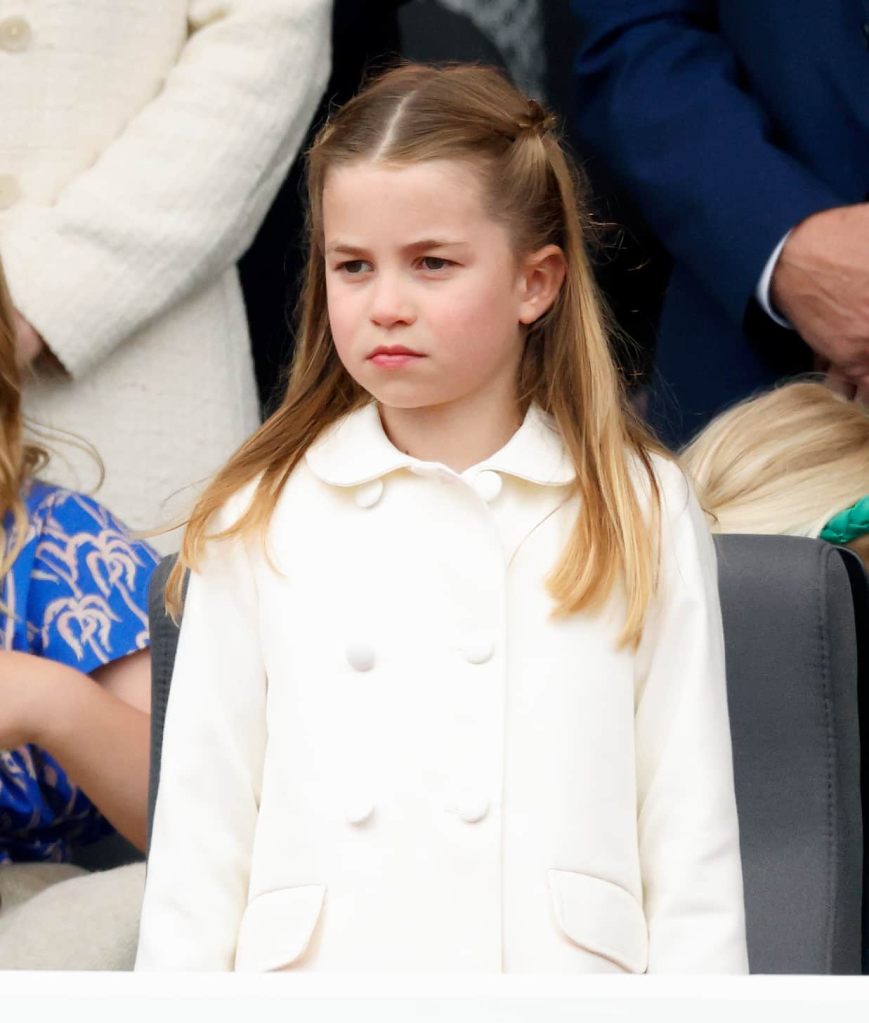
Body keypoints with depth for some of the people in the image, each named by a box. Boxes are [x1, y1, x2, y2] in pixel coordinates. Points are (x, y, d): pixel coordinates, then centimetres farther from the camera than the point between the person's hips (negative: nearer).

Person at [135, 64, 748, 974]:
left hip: (566, 970, -1)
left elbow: (691, 842, 4)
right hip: (315, 970, 1)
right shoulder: (258, 523, 7)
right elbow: (198, 838, 7)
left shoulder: (642, 517, 5)